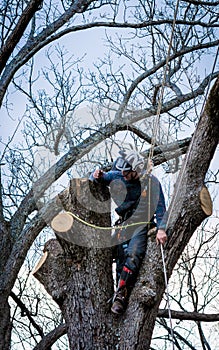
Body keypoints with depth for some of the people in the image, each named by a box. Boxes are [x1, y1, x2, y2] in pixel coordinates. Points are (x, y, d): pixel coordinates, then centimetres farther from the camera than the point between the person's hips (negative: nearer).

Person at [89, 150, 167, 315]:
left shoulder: (151, 182, -10)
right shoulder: (118, 177, 1)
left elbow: (160, 208, -7)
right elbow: (102, 178, 15)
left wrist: (161, 229, -17)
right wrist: (96, 176, -10)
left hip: (142, 224, -5)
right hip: (124, 224, 5)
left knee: (133, 256, -23)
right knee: (121, 259, -3)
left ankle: (120, 296, -25)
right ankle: (121, 295, 1)